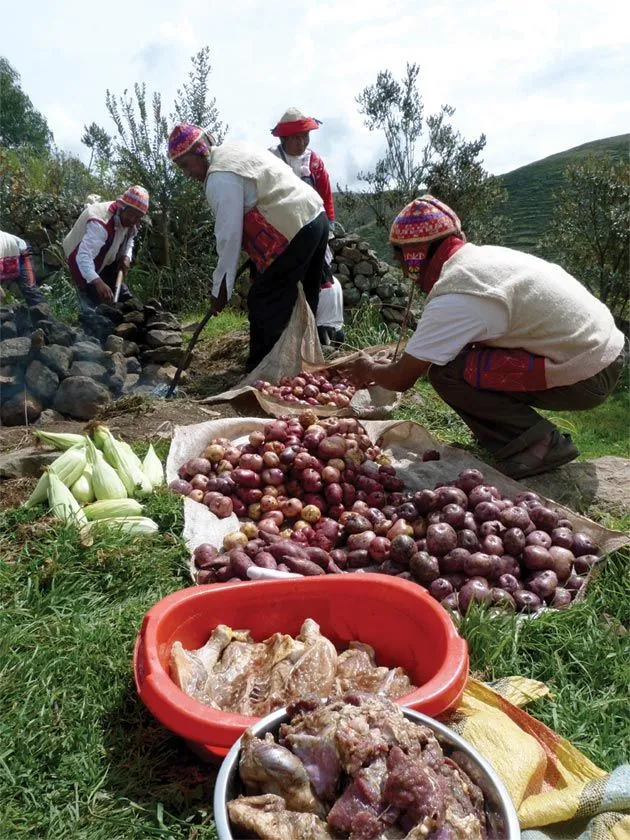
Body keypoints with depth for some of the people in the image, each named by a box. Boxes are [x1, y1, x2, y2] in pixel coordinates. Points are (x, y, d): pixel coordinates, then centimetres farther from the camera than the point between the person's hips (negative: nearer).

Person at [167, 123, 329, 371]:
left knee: (263, 306, -7)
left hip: (295, 232, -10)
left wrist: (221, 288, -9)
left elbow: (229, 236, -16)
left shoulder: (220, 178, -14)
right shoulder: (231, 151, 17)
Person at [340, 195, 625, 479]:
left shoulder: (454, 297, -21)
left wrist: (369, 371, 9)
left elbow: (401, 380, -11)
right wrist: (402, 358, 20)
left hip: (586, 377, -9)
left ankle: (538, 443, -3)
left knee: (446, 373, -14)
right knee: (450, 348, 13)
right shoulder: (483, 255, 6)